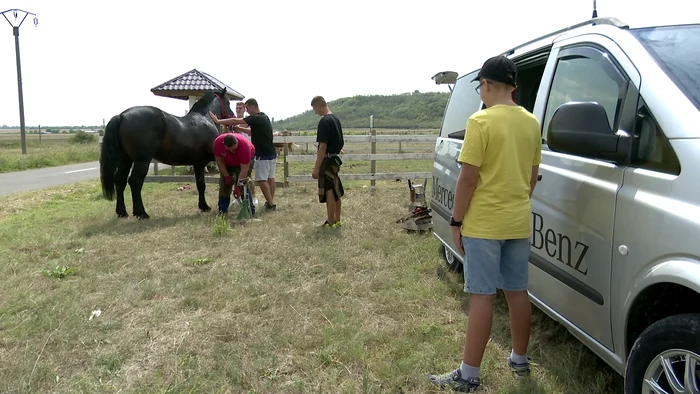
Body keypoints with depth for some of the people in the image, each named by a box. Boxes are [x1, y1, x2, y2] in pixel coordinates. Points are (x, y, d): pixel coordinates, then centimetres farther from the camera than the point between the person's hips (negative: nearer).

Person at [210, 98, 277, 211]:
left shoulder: (256, 118, -17)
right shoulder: (264, 117, 13)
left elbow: (235, 121, -19)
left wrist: (218, 121, -13)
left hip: (263, 155, -10)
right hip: (271, 153, 10)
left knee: (261, 180, -5)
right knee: (270, 178, 13)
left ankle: (270, 204, -4)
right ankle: (271, 201, 19)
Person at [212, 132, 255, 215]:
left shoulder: (245, 145, -42)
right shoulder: (218, 142, -34)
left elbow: (244, 168, -40)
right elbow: (219, 160, -18)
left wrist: (238, 186, -43)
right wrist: (227, 176, -20)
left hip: (245, 161, -3)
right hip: (227, 163, 3)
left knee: (244, 184, -16)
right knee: (224, 183, -5)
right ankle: (222, 210, 5)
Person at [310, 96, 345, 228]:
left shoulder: (324, 121, -18)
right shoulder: (336, 119, 10)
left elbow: (323, 146, -21)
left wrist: (316, 167, -20)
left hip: (327, 160, -9)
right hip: (335, 159, 9)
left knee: (328, 191, -3)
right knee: (335, 191, 14)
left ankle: (330, 223, 3)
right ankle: (337, 220, 21)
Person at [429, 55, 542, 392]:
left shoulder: (481, 121, -14)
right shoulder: (531, 122, 7)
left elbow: (468, 178, -16)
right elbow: (532, 175, 14)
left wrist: (456, 221, -8)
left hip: (483, 224, -7)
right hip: (519, 223, 7)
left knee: (482, 297, -3)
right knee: (517, 292, 16)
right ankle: (520, 360, 31)